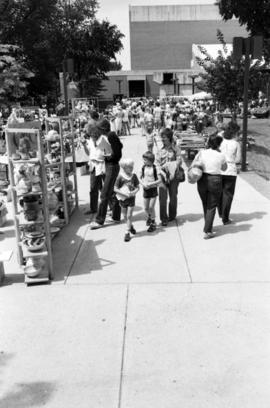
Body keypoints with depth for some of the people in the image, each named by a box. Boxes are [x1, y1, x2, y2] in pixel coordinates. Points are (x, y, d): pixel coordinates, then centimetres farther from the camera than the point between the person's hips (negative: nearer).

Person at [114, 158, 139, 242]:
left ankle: (127, 233, 4)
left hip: (131, 198, 0)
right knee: (125, 215, 13)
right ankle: (130, 226, 40)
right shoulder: (120, 177, -13)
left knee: (129, 215, -3)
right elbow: (115, 189, -11)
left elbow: (137, 187, 1)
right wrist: (124, 193, -21)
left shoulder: (133, 176, -6)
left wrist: (134, 192, -19)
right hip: (122, 198, 0)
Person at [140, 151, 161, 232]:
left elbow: (159, 180, -13)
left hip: (153, 190, -4)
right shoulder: (143, 167, 0)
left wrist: (150, 184, -20)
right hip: (145, 190, 4)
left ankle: (153, 224, 11)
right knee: (146, 208, 11)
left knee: (151, 207, -4)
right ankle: (149, 217, 41)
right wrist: (143, 184, -10)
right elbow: (140, 178, 9)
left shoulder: (155, 168, -13)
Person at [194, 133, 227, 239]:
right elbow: (224, 168, 11)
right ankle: (207, 231, 2)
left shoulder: (201, 152, -4)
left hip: (202, 180, 3)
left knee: (205, 205, 20)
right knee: (212, 207, 6)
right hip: (215, 180, -3)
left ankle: (208, 226, 35)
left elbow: (193, 165, -1)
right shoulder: (221, 155, -6)